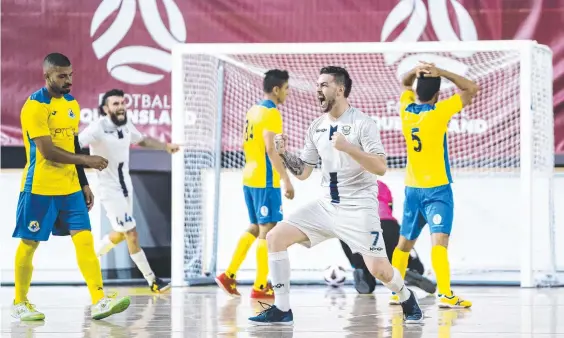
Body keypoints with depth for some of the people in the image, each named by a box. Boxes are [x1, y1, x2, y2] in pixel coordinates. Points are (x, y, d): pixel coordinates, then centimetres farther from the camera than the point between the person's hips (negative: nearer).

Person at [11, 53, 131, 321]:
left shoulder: (71, 104, 11)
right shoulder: (35, 107, -14)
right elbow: (47, 151, -20)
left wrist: (83, 183, 16)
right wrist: (86, 160, -20)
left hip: (70, 188, 7)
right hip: (40, 188, -7)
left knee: (84, 240, -4)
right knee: (29, 244, 4)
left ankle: (99, 301, -10)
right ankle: (20, 304, 16)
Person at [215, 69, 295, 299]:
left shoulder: (253, 111, 13)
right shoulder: (271, 113, -14)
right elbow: (271, 149, -22)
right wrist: (286, 180, -22)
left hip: (250, 178, 9)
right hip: (266, 180, -9)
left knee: (255, 228, 17)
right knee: (267, 230, -4)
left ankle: (229, 275, 13)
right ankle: (260, 287, -4)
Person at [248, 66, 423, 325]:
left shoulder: (362, 123, -10)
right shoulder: (317, 127, 8)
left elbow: (380, 167, -19)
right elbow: (303, 172, 13)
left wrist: (348, 147, -29)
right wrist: (283, 153, -4)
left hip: (358, 208, -6)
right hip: (327, 206, 6)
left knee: (378, 269, -12)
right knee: (276, 237, -8)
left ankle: (407, 298, 23)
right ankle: (282, 310, -2)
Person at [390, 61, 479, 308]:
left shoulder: (406, 109, 2)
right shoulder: (438, 112, -13)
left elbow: (405, 84, 23)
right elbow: (472, 89, -8)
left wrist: (416, 72, 3)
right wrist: (440, 73, -8)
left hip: (412, 188, 6)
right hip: (437, 188, -6)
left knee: (405, 242, 17)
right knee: (439, 240, -17)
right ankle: (445, 294, -29)